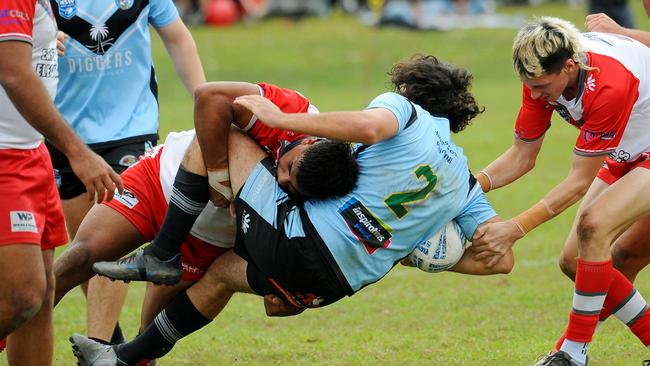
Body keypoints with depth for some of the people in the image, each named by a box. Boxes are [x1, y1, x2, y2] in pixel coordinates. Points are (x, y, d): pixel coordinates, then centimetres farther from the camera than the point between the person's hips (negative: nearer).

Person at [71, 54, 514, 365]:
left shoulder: (403, 107, -2)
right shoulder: (464, 181, 13)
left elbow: (368, 127, -28)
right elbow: (502, 256, 6)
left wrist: (281, 118, -19)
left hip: (300, 233, -7)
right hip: (338, 282, 7)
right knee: (224, 270, 34)